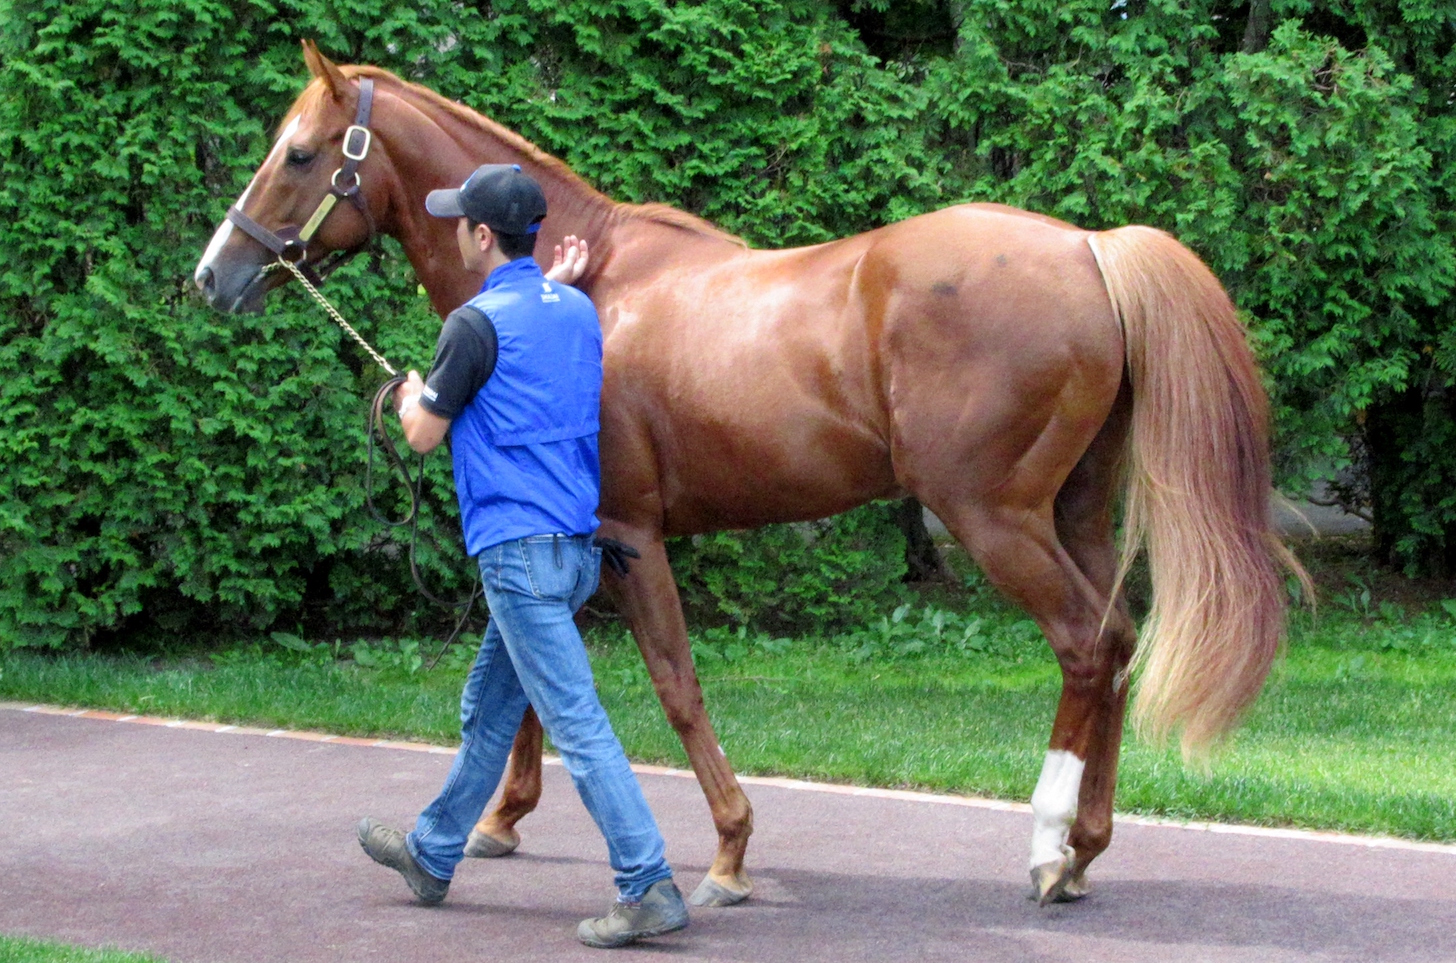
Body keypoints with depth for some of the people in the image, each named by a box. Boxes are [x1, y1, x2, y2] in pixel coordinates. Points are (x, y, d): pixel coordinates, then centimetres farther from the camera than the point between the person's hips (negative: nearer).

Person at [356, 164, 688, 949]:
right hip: (576, 543, 9)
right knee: (487, 708, 22)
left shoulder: (476, 323, -13)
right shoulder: (577, 310, 9)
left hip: (519, 547, -9)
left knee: (575, 723, -10)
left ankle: (649, 889, -14)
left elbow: (425, 436, -5)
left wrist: (412, 398, 17)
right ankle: (432, 854, 36)